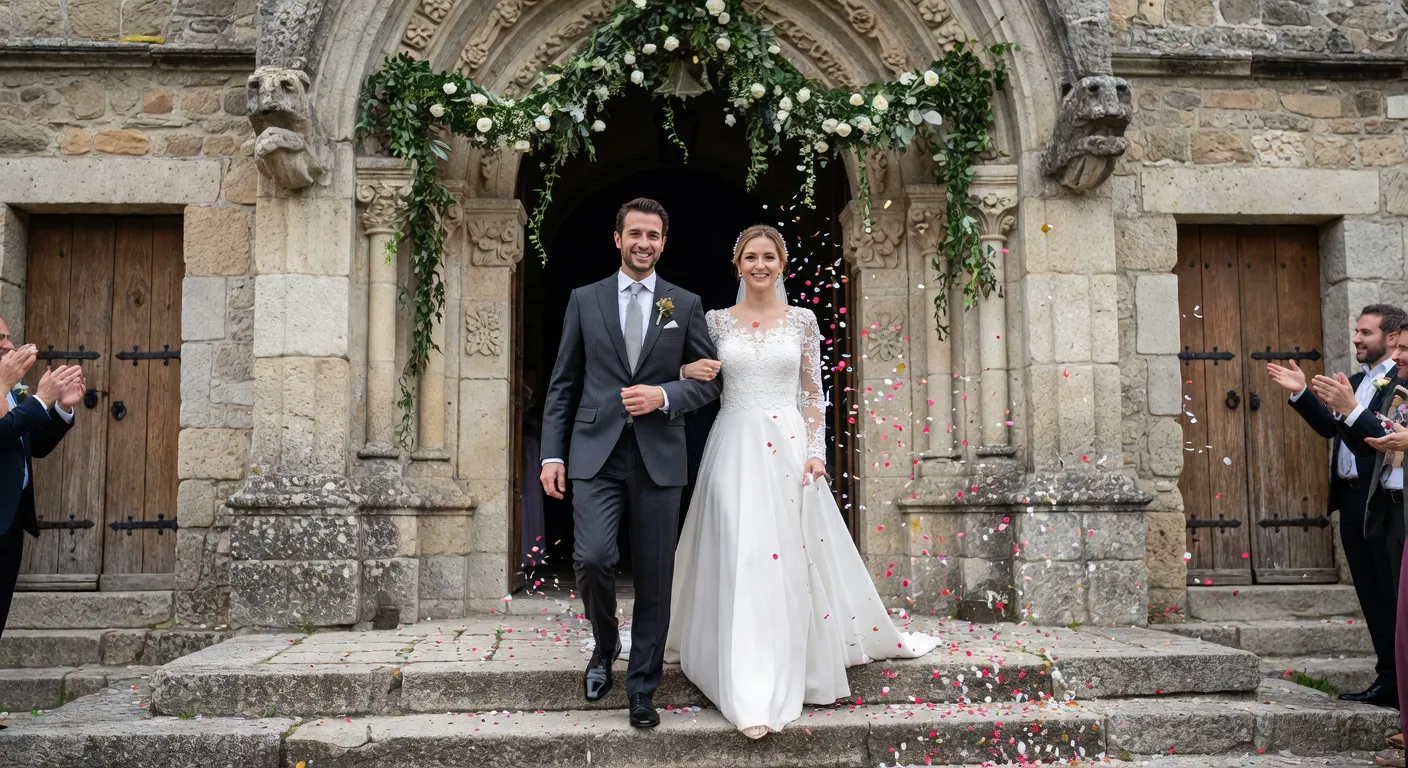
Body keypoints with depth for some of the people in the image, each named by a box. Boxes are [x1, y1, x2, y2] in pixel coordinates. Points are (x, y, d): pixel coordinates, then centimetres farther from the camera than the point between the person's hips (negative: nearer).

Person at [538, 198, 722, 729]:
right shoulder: (585, 300, 9)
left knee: (654, 579, 4)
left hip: (658, 458, 0)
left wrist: (664, 396, -10)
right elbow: (563, 384, 8)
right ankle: (605, 645, 17)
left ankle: (642, 690, 20)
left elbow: (709, 380, 9)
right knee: (591, 558, -15)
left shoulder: (685, 305, 8)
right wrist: (552, 454, 1)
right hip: (596, 454, 0)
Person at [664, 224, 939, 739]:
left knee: (793, 556, 2)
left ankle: (793, 671, 22)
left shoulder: (802, 320, 6)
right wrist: (689, 373, -11)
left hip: (788, 445, 0)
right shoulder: (717, 320, 7)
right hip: (735, 446, 0)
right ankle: (753, 695, -4)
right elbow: (699, 382, 12)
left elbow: (813, 393, 6)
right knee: (742, 558, -7)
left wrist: (815, 452, -3)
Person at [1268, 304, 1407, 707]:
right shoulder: (1355, 381, 18)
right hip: (1352, 502, 9)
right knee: (1373, 601, 13)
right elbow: (1330, 427, 15)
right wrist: (1301, 393, 9)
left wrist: (1353, 410, -28)